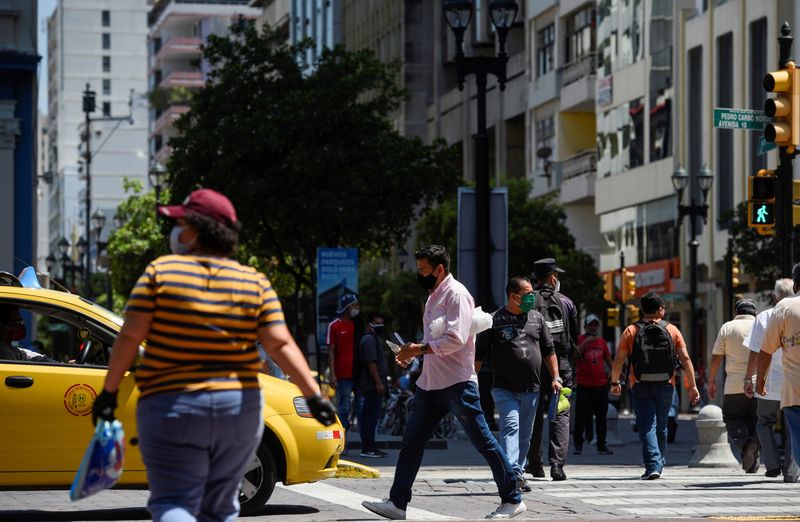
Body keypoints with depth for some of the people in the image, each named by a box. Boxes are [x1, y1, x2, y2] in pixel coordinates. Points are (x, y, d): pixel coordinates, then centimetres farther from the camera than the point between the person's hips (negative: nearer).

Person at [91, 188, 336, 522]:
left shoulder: (161, 272, -4)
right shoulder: (255, 283, 2)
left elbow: (130, 338, -7)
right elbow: (281, 345, -6)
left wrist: (110, 390, 1)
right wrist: (314, 395, -5)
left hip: (171, 409, -3)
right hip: (239, 410, 3)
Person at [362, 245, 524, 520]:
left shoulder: (456, 294, -12)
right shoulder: (434, 295, 17)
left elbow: (456, 339, -22)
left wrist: (420, 349, -18)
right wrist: (412, 352, 10)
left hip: (456, 382, -10)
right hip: (430, 382, 10)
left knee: (483, 441, -4)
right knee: (412, 440, 6)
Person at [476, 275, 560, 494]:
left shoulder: (536, 318, 11)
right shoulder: (495, 321, -3)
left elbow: (548, 351, 18)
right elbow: (479, 355, -1)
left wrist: (555, 378, 10)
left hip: (531, 390, 5)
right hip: (505, 389, -5)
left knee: (525, 434, 11)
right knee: (511, 426, -20)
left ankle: (519, 474, 21)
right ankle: (512, 473, -31)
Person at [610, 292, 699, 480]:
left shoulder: (631, 331, 1)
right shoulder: (672, 330, 3)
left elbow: (618, 360, -1)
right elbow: (685, 359, -1)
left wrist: (615, 382, 14)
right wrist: (693, 386, 2)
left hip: (640, 386, -2)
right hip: (665, 386, 2)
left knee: (647, 426, -3)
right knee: (661, 426, 16)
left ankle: (653, 466, -17)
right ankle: (659, 464, 28)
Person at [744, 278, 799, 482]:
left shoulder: (764, 318, -4)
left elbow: (755, 353, -4)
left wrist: (748, 379, 4)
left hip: (770, 383, -1)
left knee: (765, 422, 15)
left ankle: (773, 463, 0)